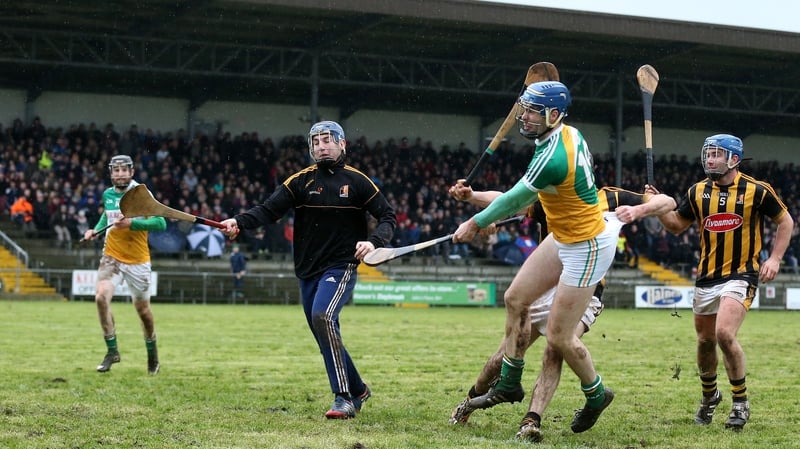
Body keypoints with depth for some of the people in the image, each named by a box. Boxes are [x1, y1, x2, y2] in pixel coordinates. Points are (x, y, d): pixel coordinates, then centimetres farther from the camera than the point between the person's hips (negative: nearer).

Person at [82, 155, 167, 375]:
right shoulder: (107, 195, 5)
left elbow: (160, 223, -16)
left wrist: (132, 223, -25)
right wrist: (96, 230, 9)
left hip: (138, 261, -2)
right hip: (112, 257, 3)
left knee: (143, 310, 8)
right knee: (101, 296, -22)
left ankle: (152, 356, 32)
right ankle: (112, 351, -10)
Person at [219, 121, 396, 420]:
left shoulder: (357, 181, 0)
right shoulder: (301, 181, 4)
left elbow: (387, 216, 2)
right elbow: (269, 210, -6)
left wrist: (374, 242, -19)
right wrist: (239, 222, -25)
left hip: (341, 267, -4)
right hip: (308, 270, 4)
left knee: (322, 316, -27)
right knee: (326, 338, 8)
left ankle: (344, 398, -24)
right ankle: (357, 390, 30)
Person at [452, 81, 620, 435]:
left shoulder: (551, 159, -30)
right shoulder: (571, 133, -3)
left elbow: (514, 200, -16)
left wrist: (475, 223, -1)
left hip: (587, 248, -10)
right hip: (564, 237, 10)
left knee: (559, 337, -3)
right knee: (515, 299, 11)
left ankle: (596, 395, 22)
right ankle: (509, 384, 24)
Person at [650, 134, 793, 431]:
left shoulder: (757, 190, -7)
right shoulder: (698, 192, 4)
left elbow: (786, 221, 4)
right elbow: (677, 225, 13)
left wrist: (775, 258, -6)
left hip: (741, 275, -5)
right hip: (706, 278, 5)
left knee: (724, 333, -23)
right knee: (705, 341, 12)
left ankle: (740, 402, -5)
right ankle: (709, 395, 39)